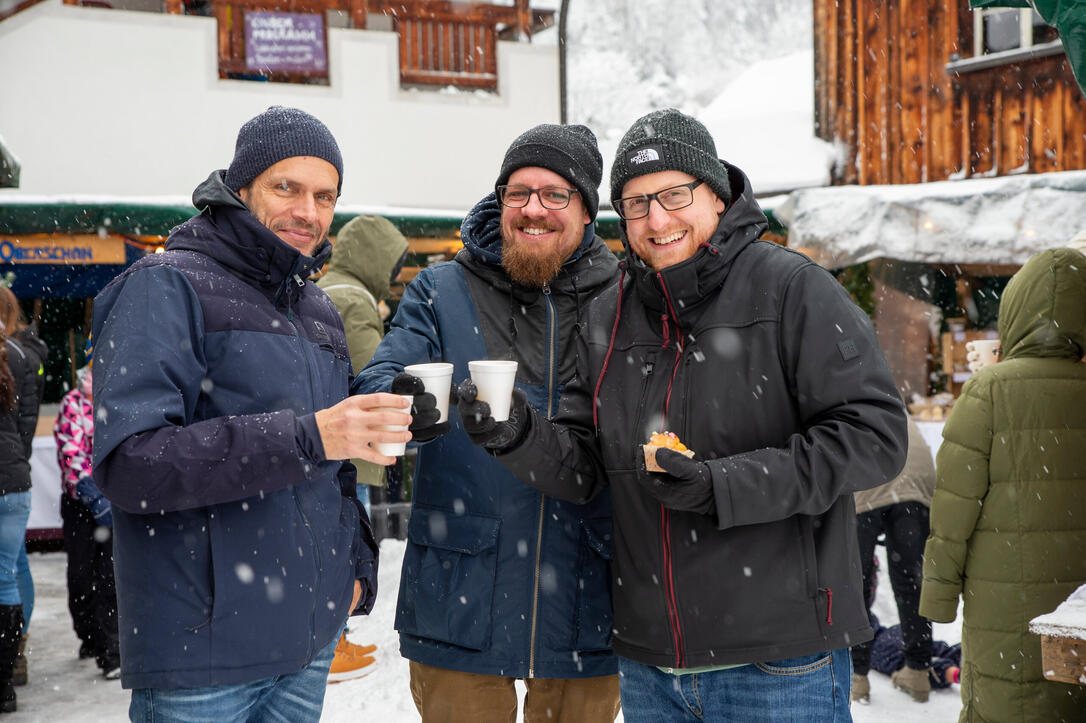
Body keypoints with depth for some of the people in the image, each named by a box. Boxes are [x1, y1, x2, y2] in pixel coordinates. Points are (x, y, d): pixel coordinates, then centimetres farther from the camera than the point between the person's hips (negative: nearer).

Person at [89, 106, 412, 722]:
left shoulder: (321, 312, 16)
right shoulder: (166, 287, -8)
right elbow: (129, 463, -20)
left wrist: (356, 566, 10)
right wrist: (305, 438, -25)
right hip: (202, 646, -7)